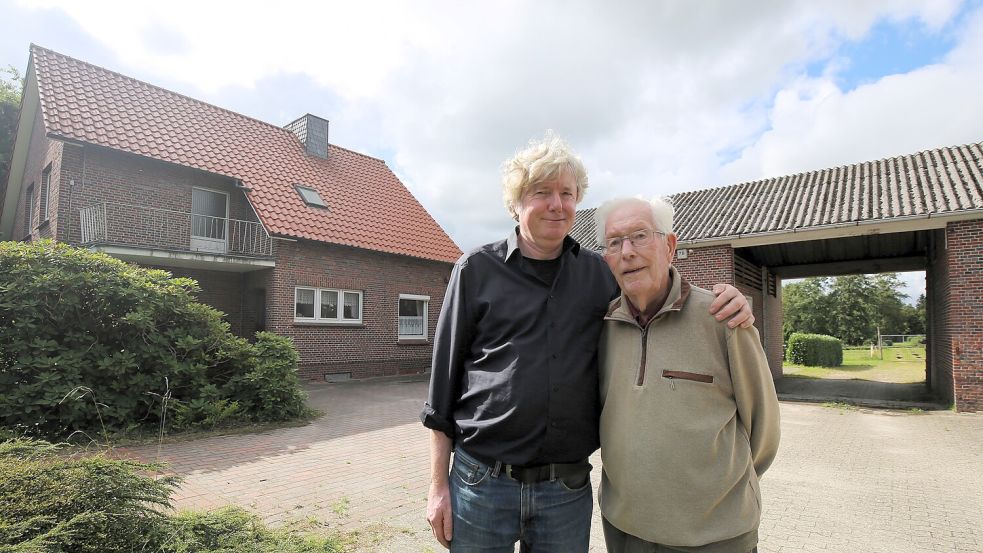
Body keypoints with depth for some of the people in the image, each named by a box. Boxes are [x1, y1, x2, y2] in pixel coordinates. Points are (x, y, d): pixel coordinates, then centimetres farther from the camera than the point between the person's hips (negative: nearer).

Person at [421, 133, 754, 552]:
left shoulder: (598, 274, 3)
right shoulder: (476, 270, -3)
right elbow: (445, 375, 0)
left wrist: (728, 304, -8)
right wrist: (438, 484, -1)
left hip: (568, 489, 2)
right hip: (481, 484, -1)